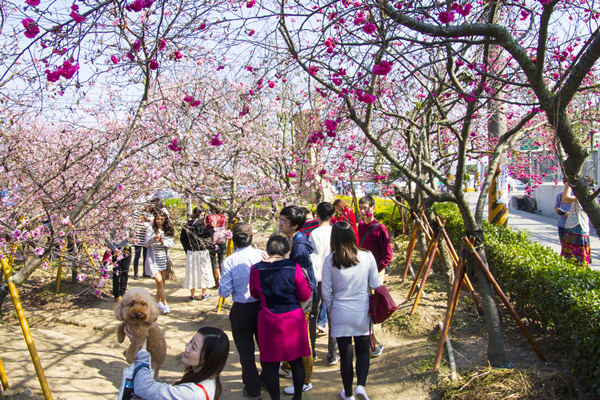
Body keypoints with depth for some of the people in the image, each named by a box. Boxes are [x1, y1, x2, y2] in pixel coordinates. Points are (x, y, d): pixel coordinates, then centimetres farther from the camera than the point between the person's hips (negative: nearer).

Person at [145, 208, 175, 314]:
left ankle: (158, 302, 24)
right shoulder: (151, 229, -2)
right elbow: (146, 245, -4)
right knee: (159, 282, -10)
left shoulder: (167, 230, 7)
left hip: (164, 259, 4)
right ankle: (165, 305, -3)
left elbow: (172, 243, 0)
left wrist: (163, 242, -18)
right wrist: (153, 239, -22)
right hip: (154, 259, -4)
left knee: (162, 283, 8)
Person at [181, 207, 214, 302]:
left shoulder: (187, 225, 3)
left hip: (190, 252, 4)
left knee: (192, 272, 10)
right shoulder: (200, 223, -12)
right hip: (202, 252, -4)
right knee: (203, 272, 8)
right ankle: (204, 294, 17)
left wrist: (187, 250, 14)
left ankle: (192, 295, 15)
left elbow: (183, 239, 5)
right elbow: (207, 235, -21)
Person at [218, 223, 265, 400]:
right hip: (263, 306, 2)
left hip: (241, 311, -2)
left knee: (246, 350, 13)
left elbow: (224, 292, -14)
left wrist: (221, 287, 7)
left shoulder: (229, 261, -15)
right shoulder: (262, 255, -11)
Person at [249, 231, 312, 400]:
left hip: (268, 321, 0)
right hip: (293, 319, 0)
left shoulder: (256, 269, -9)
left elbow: (254, 294, 7)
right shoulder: (293, 267, -14)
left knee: (270, 364, 12)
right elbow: (305, 296, -5)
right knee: (296, 361, 18)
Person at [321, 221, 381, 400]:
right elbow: (376, 286, -1)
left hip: (340, 315, -1)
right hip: (362, 313, 1)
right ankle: (361, 385, 0)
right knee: (363, 350, 18)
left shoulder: (330, 260, -11)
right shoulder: (367, 256, -8)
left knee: (345, 354, 12)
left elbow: (326, 291, -6)